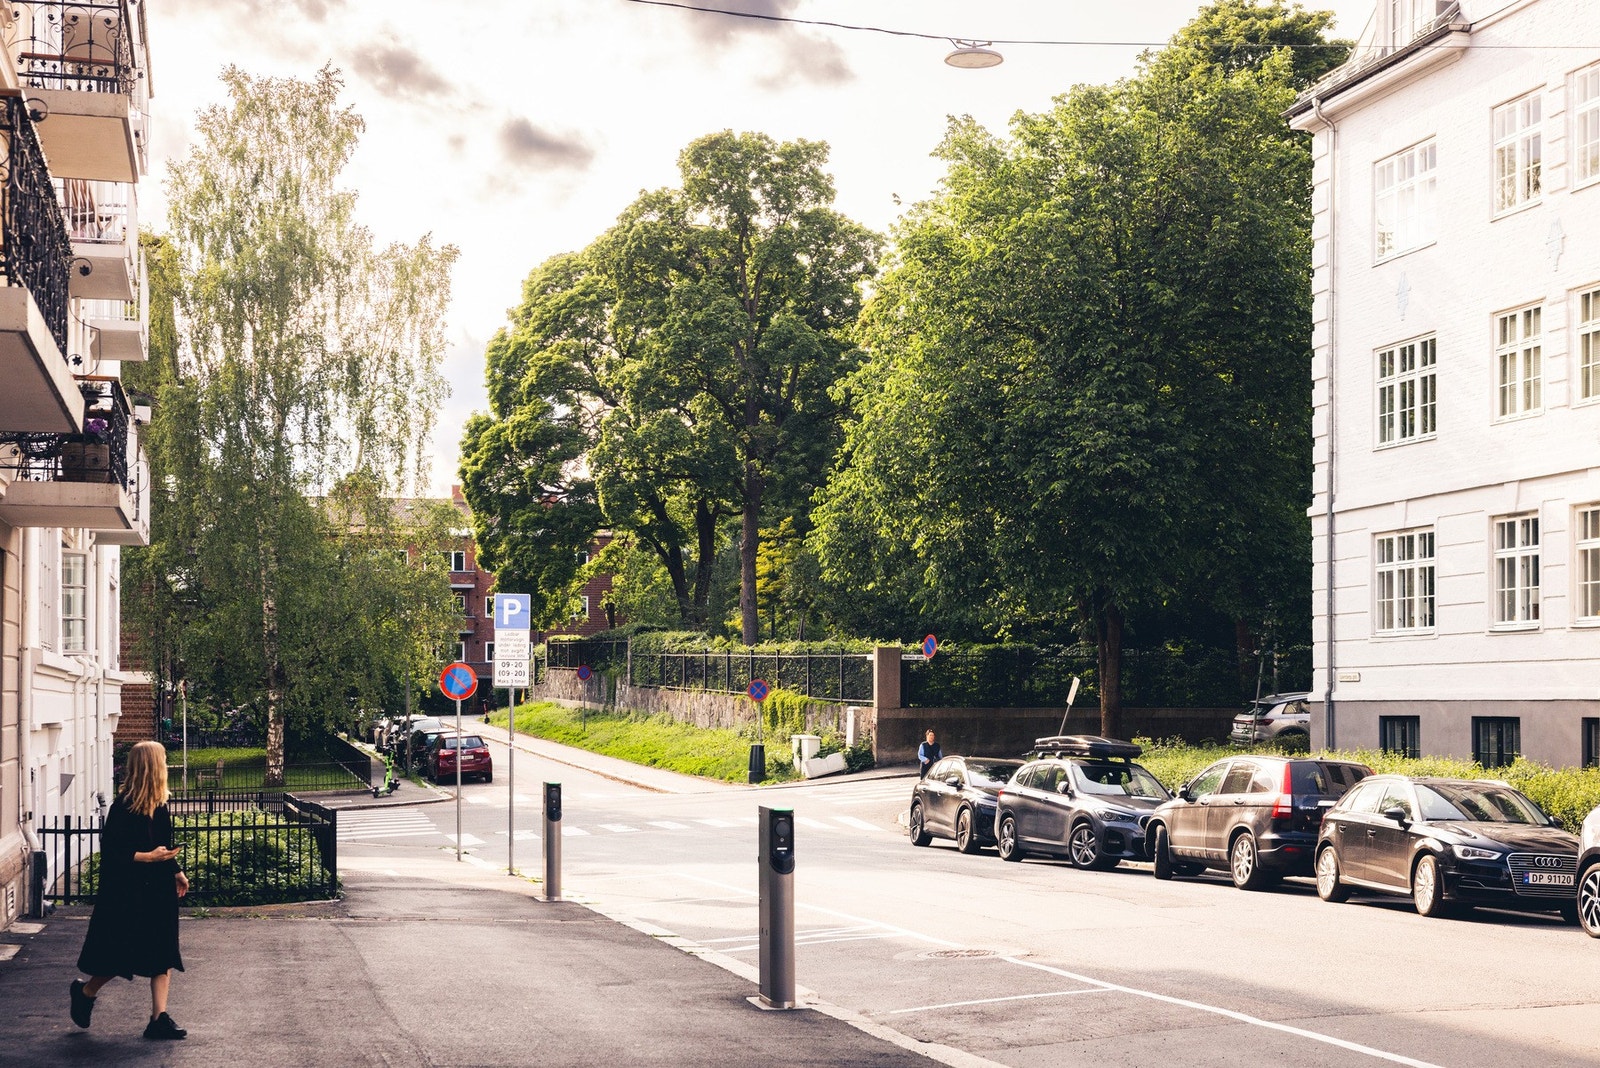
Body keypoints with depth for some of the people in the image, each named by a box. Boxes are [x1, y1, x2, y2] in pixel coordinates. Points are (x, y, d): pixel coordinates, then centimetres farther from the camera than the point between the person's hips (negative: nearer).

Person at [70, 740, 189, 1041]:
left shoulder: (158, 804, 7)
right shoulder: (125, 807, -18)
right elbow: (111, 850, -20)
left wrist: (176, 871, 21)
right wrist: (146, 857, -25)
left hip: (158, 891, 8)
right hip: (128, 893, -8)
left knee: (164, 958, 2)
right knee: (120, 957, 5)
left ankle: (159, 1019, 2)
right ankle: (85, 993, 32)